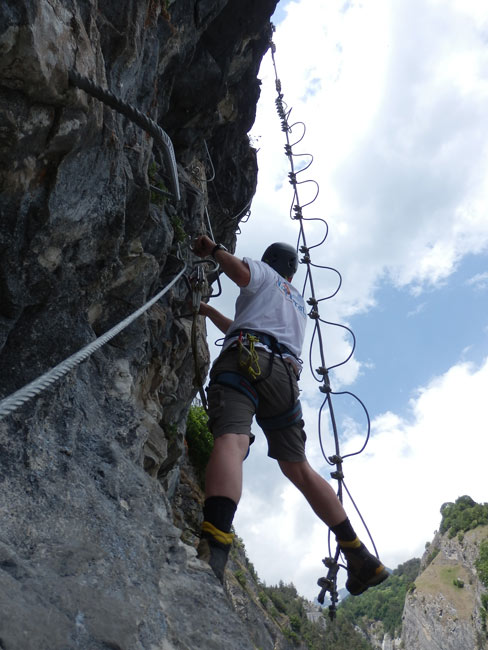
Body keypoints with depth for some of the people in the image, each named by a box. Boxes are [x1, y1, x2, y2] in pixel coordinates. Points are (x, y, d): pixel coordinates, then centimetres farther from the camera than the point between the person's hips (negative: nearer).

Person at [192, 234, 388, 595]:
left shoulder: (265, 273, 23)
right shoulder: (299, 303, 42)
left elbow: (240, 271, -3)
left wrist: (213, 248, 15)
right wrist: (209, 311, 53)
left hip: (244, 360, -6)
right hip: (285, 374, 6)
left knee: (231, 440, -28)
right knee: (299, 468, 12)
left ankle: (214, 548, -51)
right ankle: (360, 557, 11)